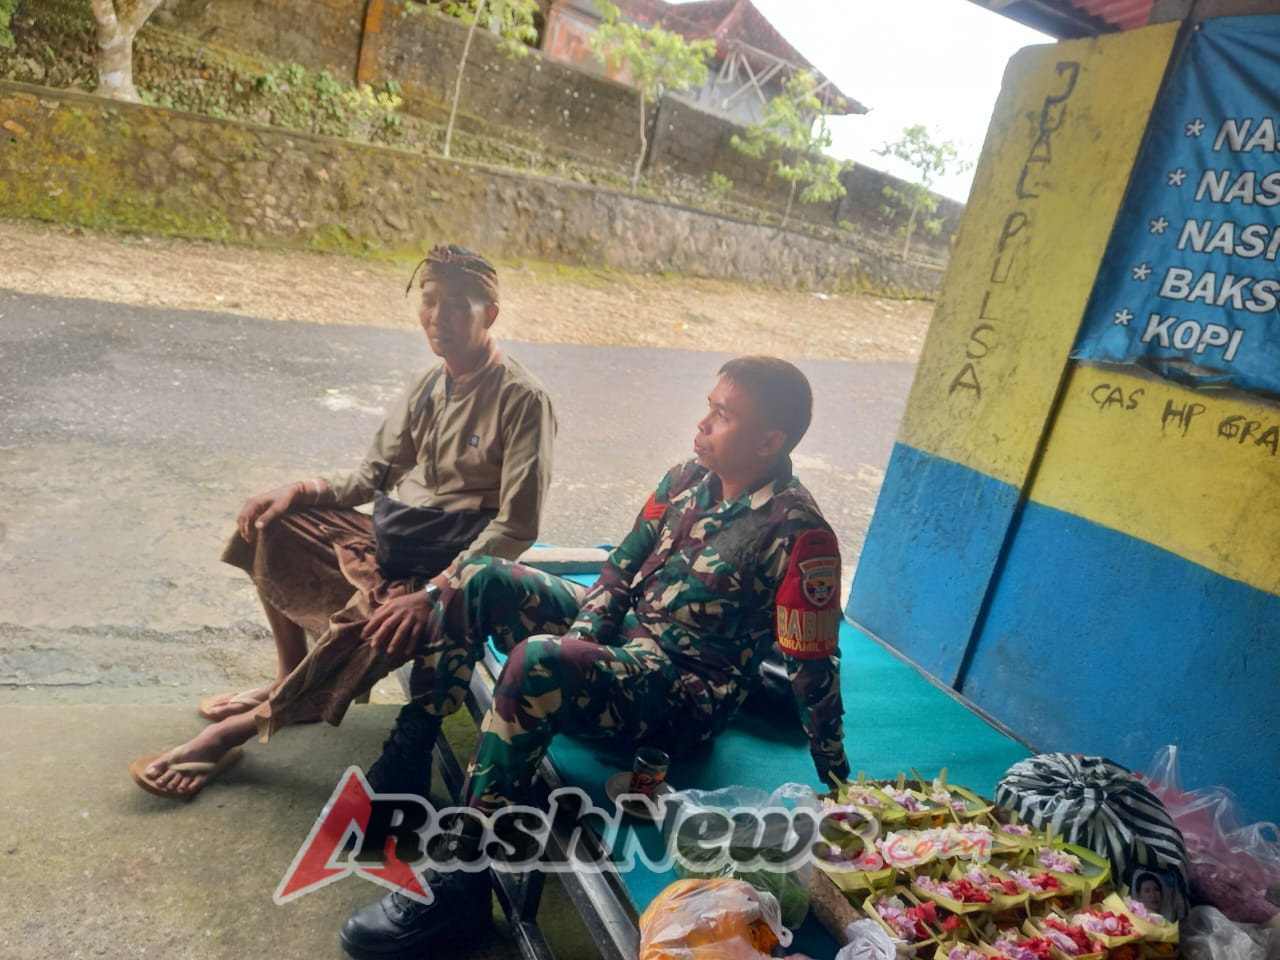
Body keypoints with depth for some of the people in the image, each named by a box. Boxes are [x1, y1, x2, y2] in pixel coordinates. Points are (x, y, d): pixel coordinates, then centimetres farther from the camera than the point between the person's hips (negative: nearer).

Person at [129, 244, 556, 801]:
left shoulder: (521, 400, -17)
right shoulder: (431, 384, 6)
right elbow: (375, 474, 12)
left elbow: (515, 528, -21)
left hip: (449, 563, -8)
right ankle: (291, 680, 14)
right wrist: (297, 492, -4)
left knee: (375, 623, -34)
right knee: (274, 522, 1)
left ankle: (240, 729, -11)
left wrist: (433, 590, -29)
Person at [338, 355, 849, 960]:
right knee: (478, 580, -2)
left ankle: (460, 880, -19)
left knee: (536, 665, -35)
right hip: (620, 632, 8)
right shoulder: (690, 478, 0)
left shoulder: (799, 535, -21)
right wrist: (581, 635, -10)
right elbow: (622, 567, 5)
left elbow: (813, 669, -16)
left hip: (687, 693, -8)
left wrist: (839, 788, -9)